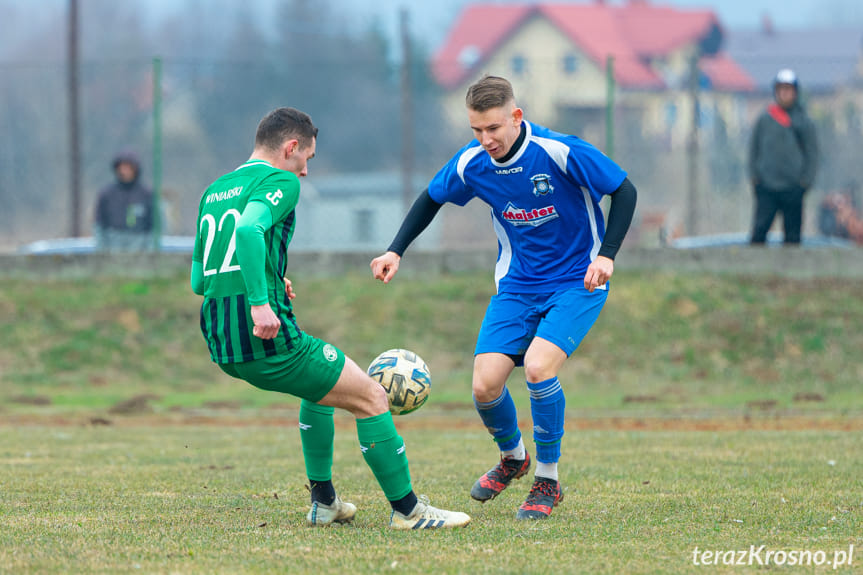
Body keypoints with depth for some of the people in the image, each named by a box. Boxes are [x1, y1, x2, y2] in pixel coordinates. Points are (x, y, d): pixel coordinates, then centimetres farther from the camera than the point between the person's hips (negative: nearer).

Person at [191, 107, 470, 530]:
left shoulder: (214, 191, 19)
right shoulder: (279, 181, -6)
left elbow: (198, 280, 22)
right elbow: (248, 229, -28)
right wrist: (260, 300, -32)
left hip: (220, 342, 9)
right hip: (266, 337, -9)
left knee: (319, 385, 33)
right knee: (372, 399, 3)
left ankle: (324, 502, 31)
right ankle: (407, 509, 6)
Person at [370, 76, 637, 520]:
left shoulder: (560, 151, -22)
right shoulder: (471, 163, -7)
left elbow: (624, 191, -14)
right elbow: (431, 200, 13)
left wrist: (606, 255, -23)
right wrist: (396, 251, 4)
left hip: (576, 282, -4)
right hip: (517, 283, 5)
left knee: (537, 366, -27)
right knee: (485, 385, -10)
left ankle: (548, 482, -6)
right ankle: (512, 457, 25)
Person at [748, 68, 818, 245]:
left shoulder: (803, 121, 3)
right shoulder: (764, 119, 5)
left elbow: (812, 152, 7)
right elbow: (754, 148, 12)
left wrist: (806, 180, 0)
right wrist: (754, 175, 4)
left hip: (793, 189, 0)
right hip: (766, 187, 0)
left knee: (792, 233, 4)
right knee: (760, 227, -9)